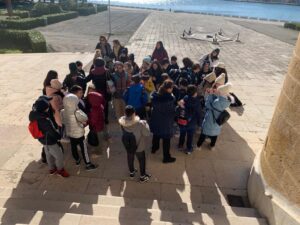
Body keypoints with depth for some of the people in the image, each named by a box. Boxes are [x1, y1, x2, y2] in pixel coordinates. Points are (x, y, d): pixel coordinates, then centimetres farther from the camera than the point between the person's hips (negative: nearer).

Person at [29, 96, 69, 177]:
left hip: (43, 139, 8)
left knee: (49, 154, 29)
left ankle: (52, 169, 50)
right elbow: (54, 133, -27)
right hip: (49, 141, -8)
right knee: (59, 156, 15)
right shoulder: (45, 121, -39)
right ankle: (60, 170, 38)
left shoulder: (34, 113, -16)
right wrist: (60, 136, -7)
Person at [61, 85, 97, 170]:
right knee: (84, 148, 8)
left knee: (73, 147, 23)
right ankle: (88, 164, 21)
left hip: (69, 132, 6)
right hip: (79, 133, -6)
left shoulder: (63, 112, -9)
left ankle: (77, 160, 45)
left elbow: (63, 121, 3)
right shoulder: (78, 112, -29)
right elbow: (85, 119, -20)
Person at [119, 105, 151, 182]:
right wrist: (145, 123, -7)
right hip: (139, 147, -4)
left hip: (128, 146, 4)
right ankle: (142, 176, 39)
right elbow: (147, 133, -22)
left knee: (130, 158, 29)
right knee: (142, 160, 20)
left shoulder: (122, 122, -21)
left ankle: (131, 172, 52)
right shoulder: (139, 123, -35)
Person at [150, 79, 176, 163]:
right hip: (166, 121, -6)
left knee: (156, 134, 29)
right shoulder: (170, 98, -27)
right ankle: (166, 157, 22)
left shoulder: (154, 95, -9)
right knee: (166, 139, 8)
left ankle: (154, 148, 53)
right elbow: (172, 110, -17)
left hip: (155, 119, 7)